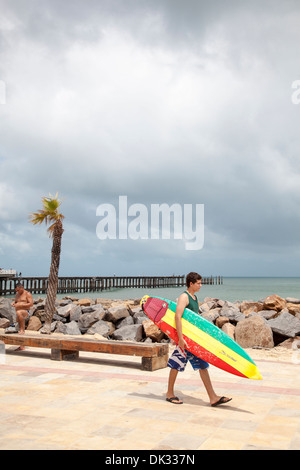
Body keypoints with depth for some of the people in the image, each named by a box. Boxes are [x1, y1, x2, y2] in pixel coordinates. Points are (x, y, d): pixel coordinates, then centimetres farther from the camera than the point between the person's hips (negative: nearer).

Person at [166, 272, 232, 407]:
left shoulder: (195, 298, 14)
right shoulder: (184, 297, -14)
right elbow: (177, 316, -23)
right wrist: (180, 338, -27)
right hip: (185, 337, -9)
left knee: (203, 365, 5)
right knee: (176, 365, 4)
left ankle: (213, 397, 7)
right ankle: (169, 393, 20)